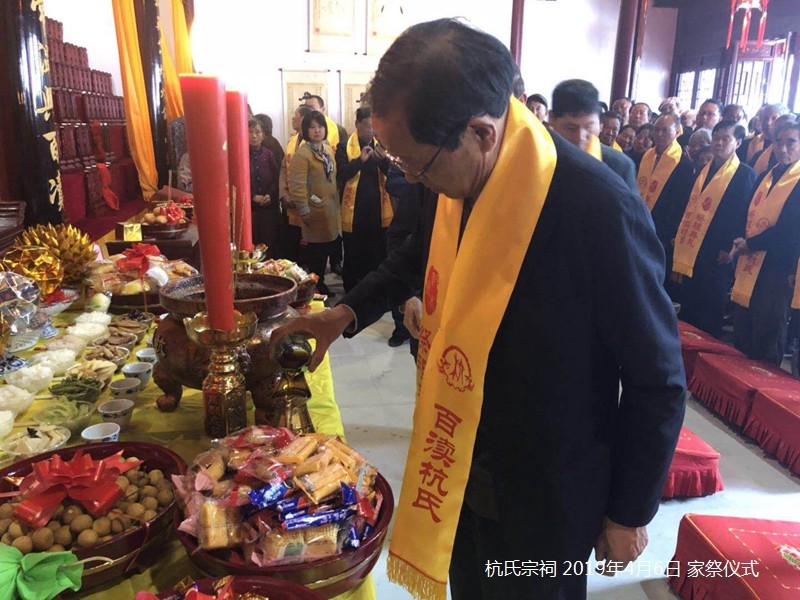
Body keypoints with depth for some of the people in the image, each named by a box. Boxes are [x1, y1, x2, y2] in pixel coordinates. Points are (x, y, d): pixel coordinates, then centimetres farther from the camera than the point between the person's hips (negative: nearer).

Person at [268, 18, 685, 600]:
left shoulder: (600, 210, -29)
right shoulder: (463, 182, -9)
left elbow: (658, 381, -18)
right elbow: (422, 252, 14)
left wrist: (631, 513, -7)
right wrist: (349, 311, 3)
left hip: (545, 497, -6)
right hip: (461, 473, 6)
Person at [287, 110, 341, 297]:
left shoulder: (328, 149, 10)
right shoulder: (301, 154, -15)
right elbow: (297, 185, -19)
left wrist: (336, 205, 16)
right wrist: (304, 210, -19)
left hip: (330, 211, 8)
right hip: (315, 213, -8)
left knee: (325, 252, 16)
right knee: (314, 255, 2)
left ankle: (320, 285, 30)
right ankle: (314, 289, 15)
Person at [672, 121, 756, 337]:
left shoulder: (745, 174, -7)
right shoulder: (704, 170, 14)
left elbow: (744, 215, -11)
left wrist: (729, 249, -15)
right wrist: (679, 237, 12)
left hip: (716, 257, -6)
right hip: (691, 253, 7)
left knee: (709, 321, 2)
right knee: (687, 315, 14)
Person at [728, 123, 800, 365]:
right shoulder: (764, 177, 15)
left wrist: (750, 244, -11)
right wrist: (739, 243, -3)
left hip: (776, 271, -7)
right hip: (748, 268, 7)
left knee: (765, 348, 2)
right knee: (741, 341, 14)